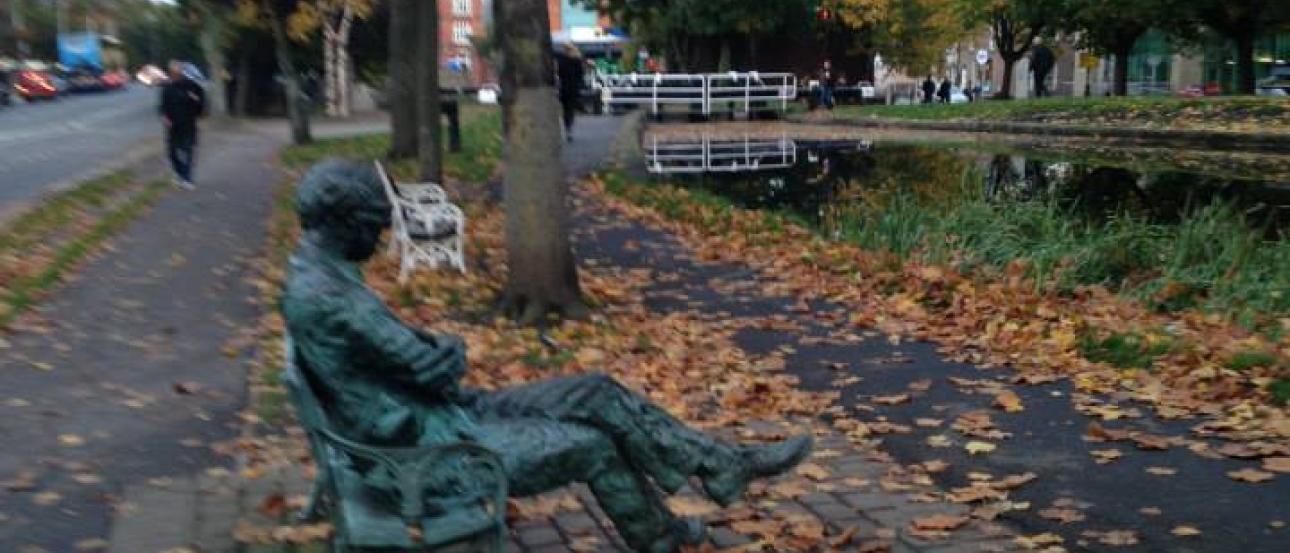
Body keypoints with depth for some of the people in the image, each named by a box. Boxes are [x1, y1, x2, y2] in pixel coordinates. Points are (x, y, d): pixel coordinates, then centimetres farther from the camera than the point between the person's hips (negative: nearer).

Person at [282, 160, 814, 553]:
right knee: (592, 443, -5)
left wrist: (438, 349, -2)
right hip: (429, 445, -10)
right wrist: (452, 349, 0)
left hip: (441, 414, 10)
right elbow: (435, 370, -23)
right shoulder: (324, 298, -26)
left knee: (596, 393, 2)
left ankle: (728, 465, 8)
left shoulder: (323, 277, 8)